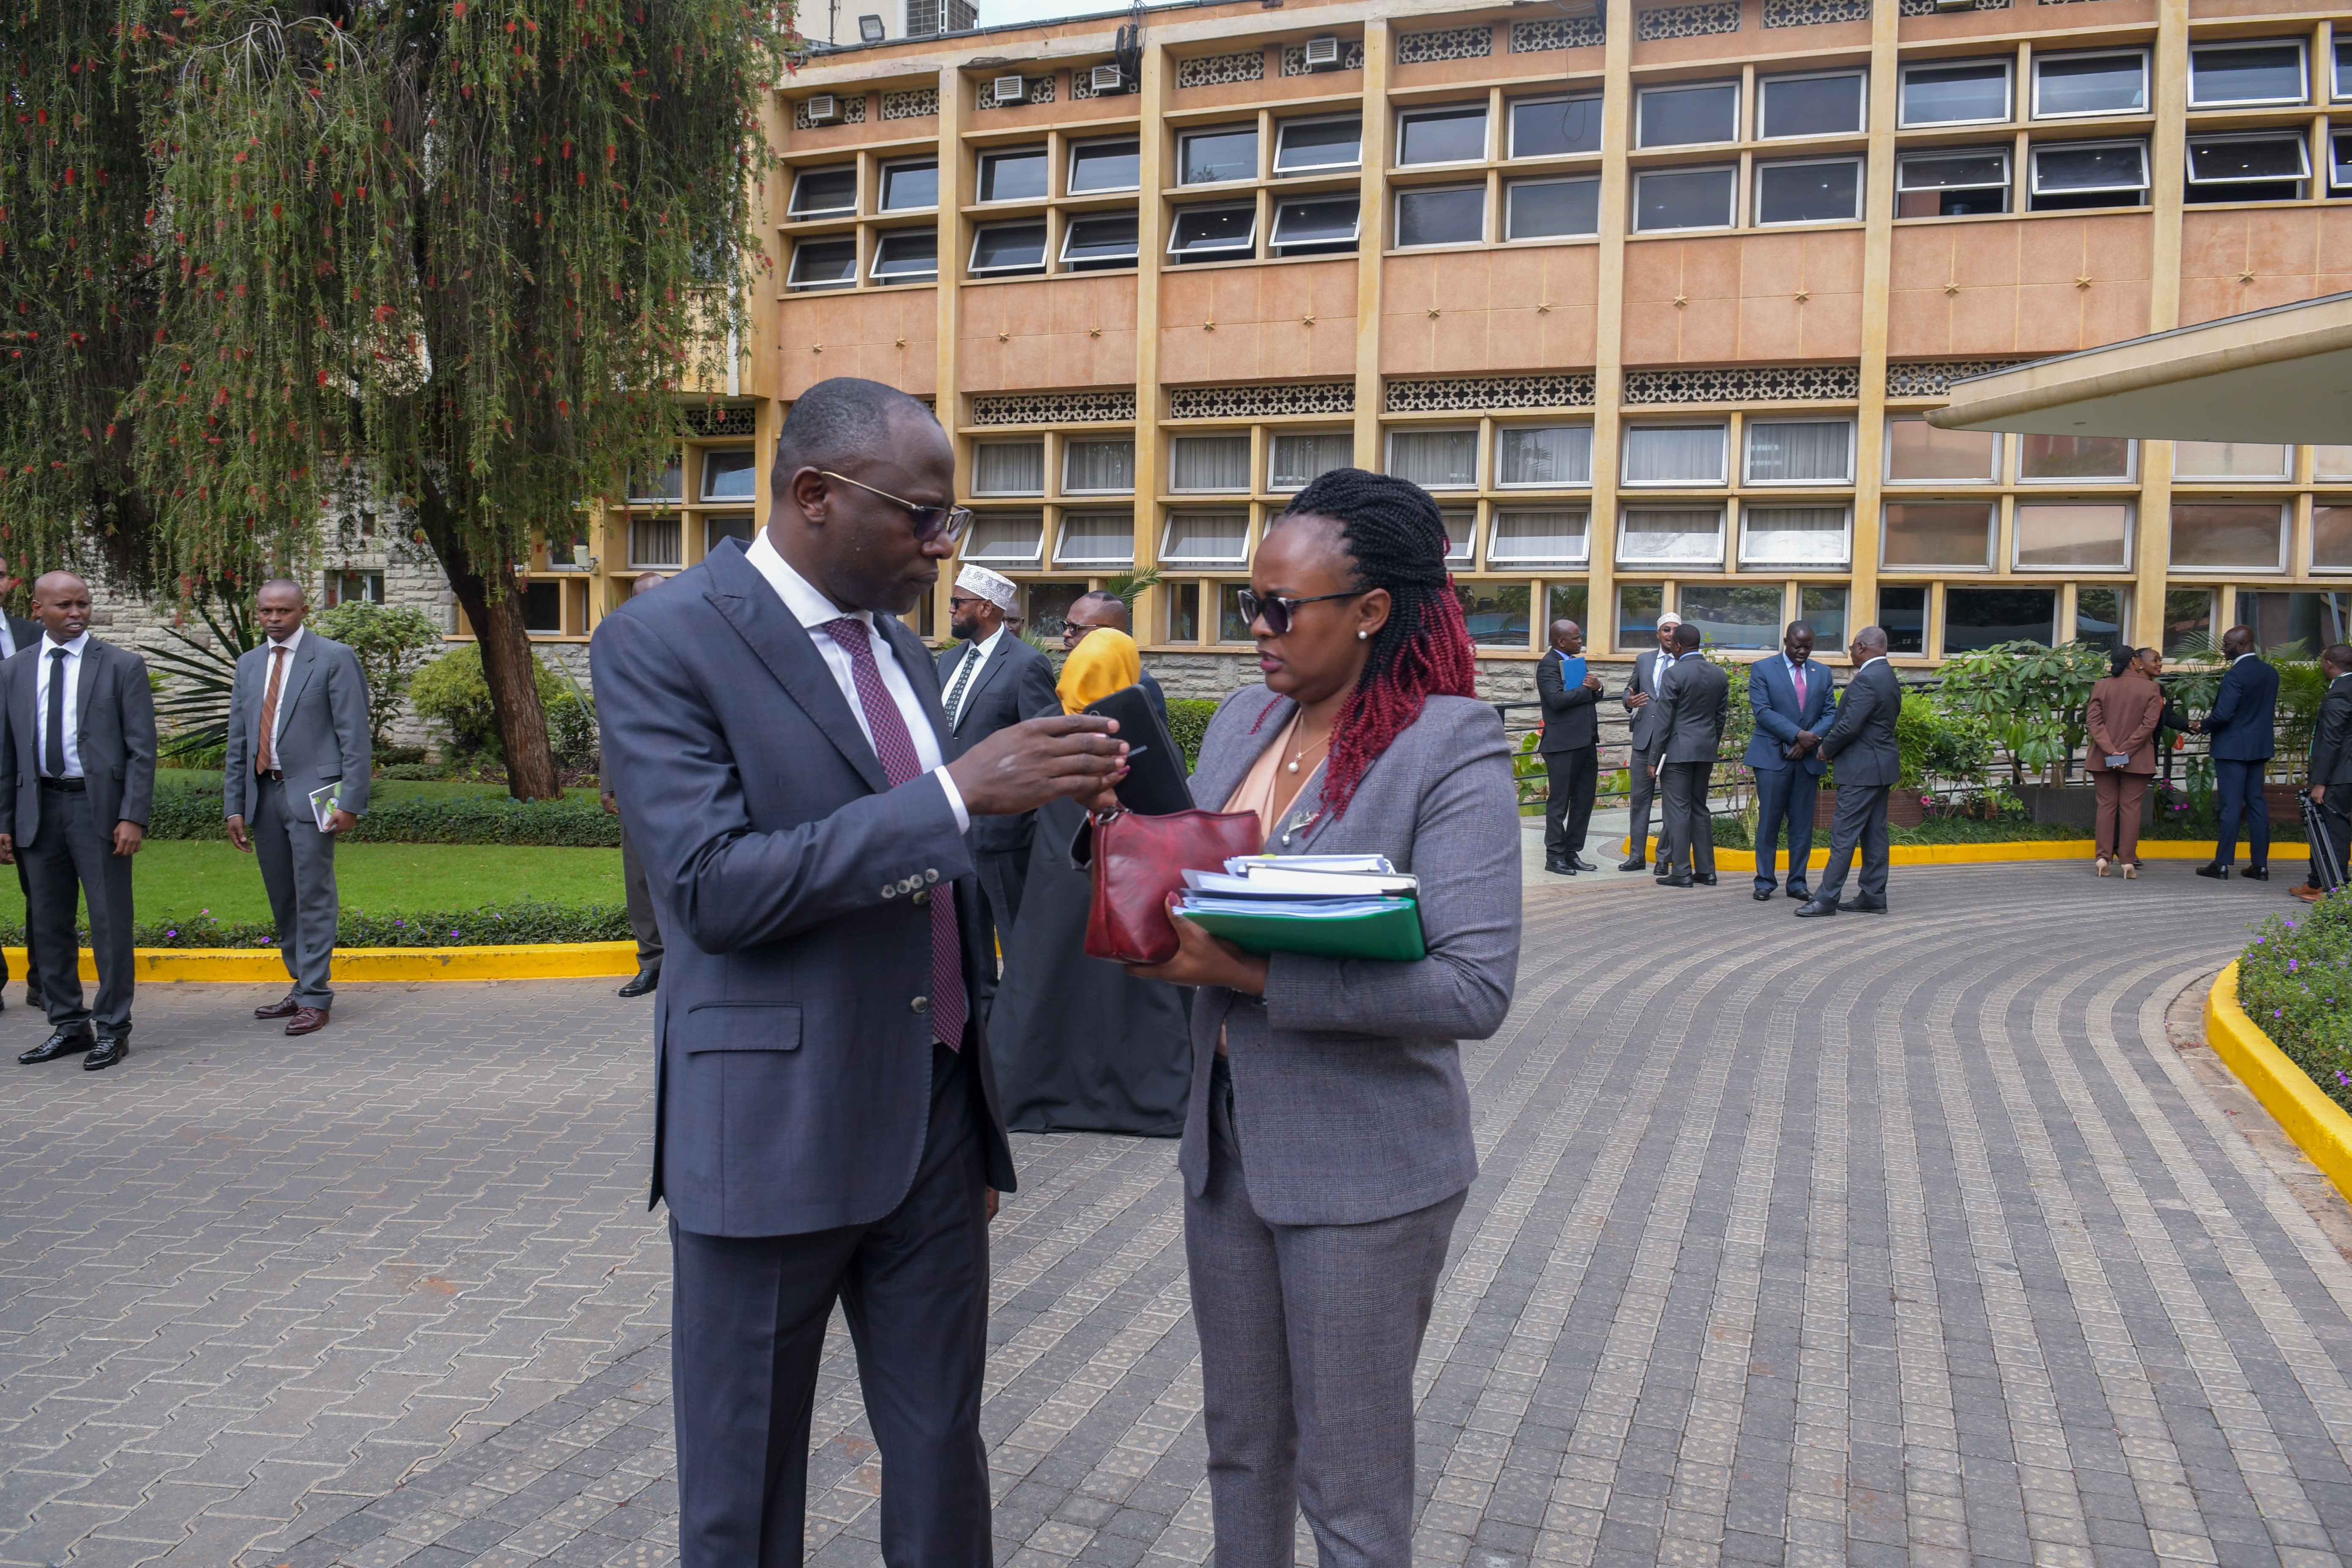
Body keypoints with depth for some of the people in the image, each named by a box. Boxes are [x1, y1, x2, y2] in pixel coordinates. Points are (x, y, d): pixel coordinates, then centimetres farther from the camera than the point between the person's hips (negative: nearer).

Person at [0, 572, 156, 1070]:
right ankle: (68, 1024, 22)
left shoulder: (123, 667, 0)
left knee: (110, 921, -1)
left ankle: (112, 1028, 9)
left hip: (99, 807, -4)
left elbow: (142, 749, -4)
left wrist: (133, 816, -11)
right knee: (48, 922, 10)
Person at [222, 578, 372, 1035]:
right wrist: (234, 806, 10)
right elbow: (237, 743, 17)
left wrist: (350, 802, -13)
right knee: (282, 900, 11)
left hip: (311, 792, -6)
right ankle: (303, 986, 21)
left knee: (313, 895, -6)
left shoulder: (333, 658, -2)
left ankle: (315, 998, -1)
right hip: (264, 793, 6)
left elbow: (355, 736, -6)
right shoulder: (249, 664, 15)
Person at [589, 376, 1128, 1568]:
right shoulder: (661, 643, -10)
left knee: (943, 1464, 15)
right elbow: (713, 886, -22)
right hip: (772, 1136, -6)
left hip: (935, 1121, 6)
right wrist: (957, 794, -24)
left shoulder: (902, 649, 12)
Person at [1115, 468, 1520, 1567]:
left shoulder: (1453, 749, -17)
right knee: (1240, 1442, 23)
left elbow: (1476, 988, -24)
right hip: (1228, 1146, 7)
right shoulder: (1240, 722, 4)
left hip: (1363, 1174, -6)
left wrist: (1256, 976, -27)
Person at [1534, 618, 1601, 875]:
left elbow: (1592, 697, 19)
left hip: (1586, 742, 9)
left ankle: (1572, 853, 18)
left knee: (1584, 800, 10)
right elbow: (1557, 699, -22)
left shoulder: (1577, 661, 19)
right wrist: (1586, 689, -12)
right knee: (1559, 801, -2)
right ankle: (1554, 857, 4)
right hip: (1563, 744, -9)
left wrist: (1597, 688, -4)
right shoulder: (1548, 665, -9)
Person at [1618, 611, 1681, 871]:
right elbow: (1630, 691, 21)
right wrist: (1629, 701, -3)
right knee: (1640, 797, 7)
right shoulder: (1644, 661, 13)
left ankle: (1663, 857, 10)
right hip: (1644, 738, 4)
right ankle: (1637, 854, 13)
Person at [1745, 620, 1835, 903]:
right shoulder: (1762, 669, 1)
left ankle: (1798, 881, 12)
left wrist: (1811, 740, -9)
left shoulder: (1823, 673, 12)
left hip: (1809, 758, 3)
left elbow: (1829, 714, 8)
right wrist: (1798, 735, -17)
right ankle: (1765, 881, 7)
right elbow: (1762, 711, -9)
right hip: (1772, 756, -3)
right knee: (1769, 821, -1)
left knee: (1803, 823, 5)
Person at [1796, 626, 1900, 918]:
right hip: (1881, 765, 10)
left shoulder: (1866, 680, -19)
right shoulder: (1889, 678, 13)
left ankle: (1826, 898, -6)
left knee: (1844, 834, -8)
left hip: (1862, 770, -10)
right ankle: (1874, 897, 15)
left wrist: (1826, 748, -7)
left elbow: (1850, 726, -23)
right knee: (1874, 833, 12)